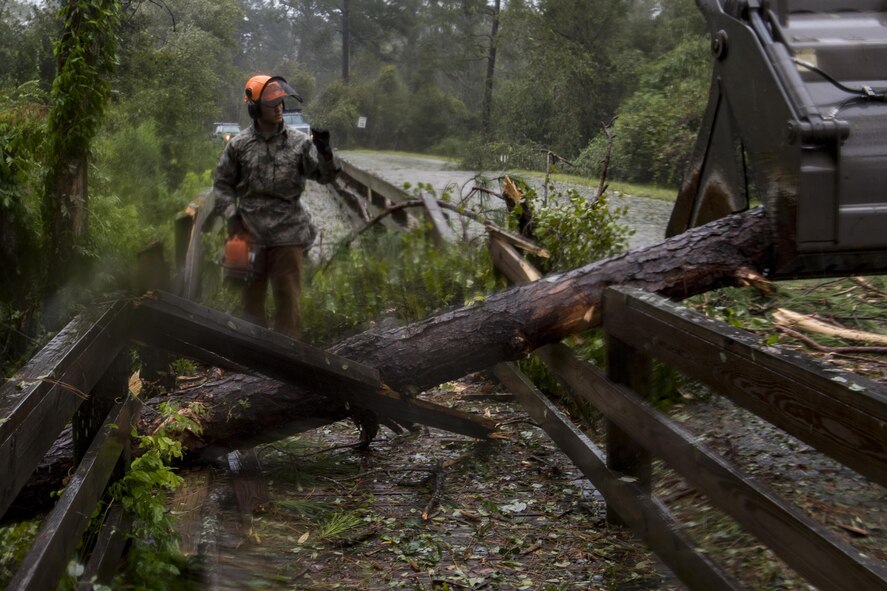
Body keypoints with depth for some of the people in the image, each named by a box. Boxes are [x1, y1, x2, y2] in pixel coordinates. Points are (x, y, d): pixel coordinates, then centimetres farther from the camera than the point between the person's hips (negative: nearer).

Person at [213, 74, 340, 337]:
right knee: (252, 296, 13)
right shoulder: (238, 145, 0)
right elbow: (222, 184, 7)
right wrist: (232, 215, -4)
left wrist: (325, 152, -25)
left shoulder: (299, 142, -1)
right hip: (250, 235, 1)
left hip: (287, 235, -1)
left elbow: (325, 175, -6)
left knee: (288, 297, 2)